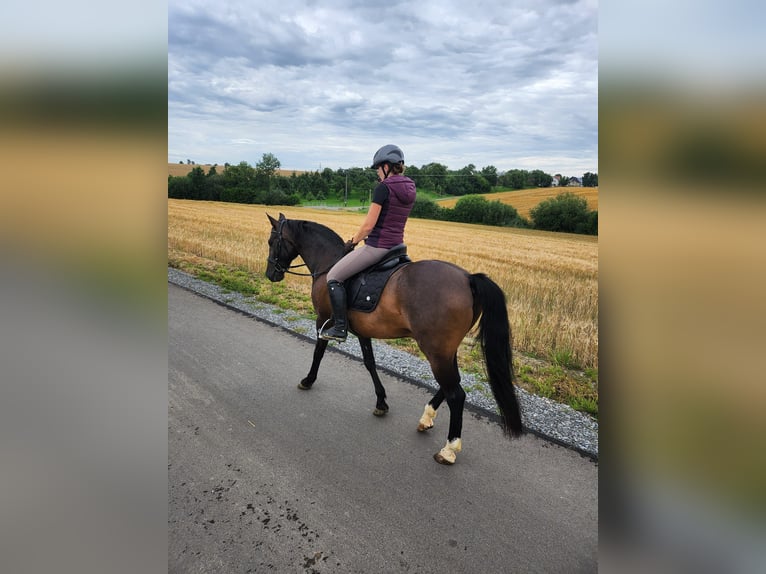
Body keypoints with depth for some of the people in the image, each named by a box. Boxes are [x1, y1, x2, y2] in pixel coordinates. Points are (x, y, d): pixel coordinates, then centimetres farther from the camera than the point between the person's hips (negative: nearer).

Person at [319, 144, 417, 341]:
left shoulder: (383, 187, -15)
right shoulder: (410, 189, 10)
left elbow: (368, 225, -16)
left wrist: (352, 241, -1)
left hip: (377, 246, -9)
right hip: (397, 245, 9)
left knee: (333, 277, 0)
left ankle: (340, 328, -2)